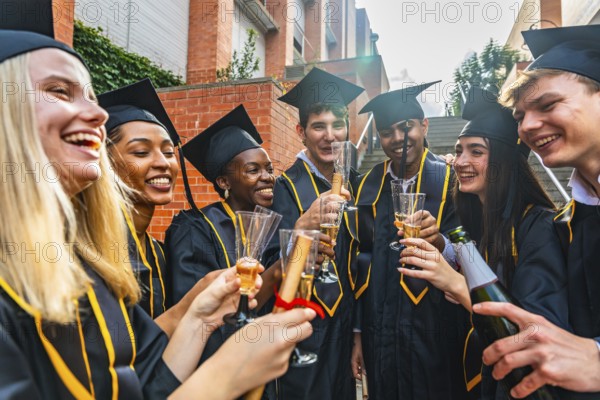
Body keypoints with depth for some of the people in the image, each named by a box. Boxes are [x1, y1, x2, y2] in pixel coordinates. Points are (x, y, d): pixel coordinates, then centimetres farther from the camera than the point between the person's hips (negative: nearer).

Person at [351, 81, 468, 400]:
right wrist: (356, 332, 5)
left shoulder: (451, 181, -8)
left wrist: (441, 243, -33)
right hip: (380, 336, 3)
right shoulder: (368, 187, 1)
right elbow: (358, 262, 5)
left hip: (436, 335, -2)